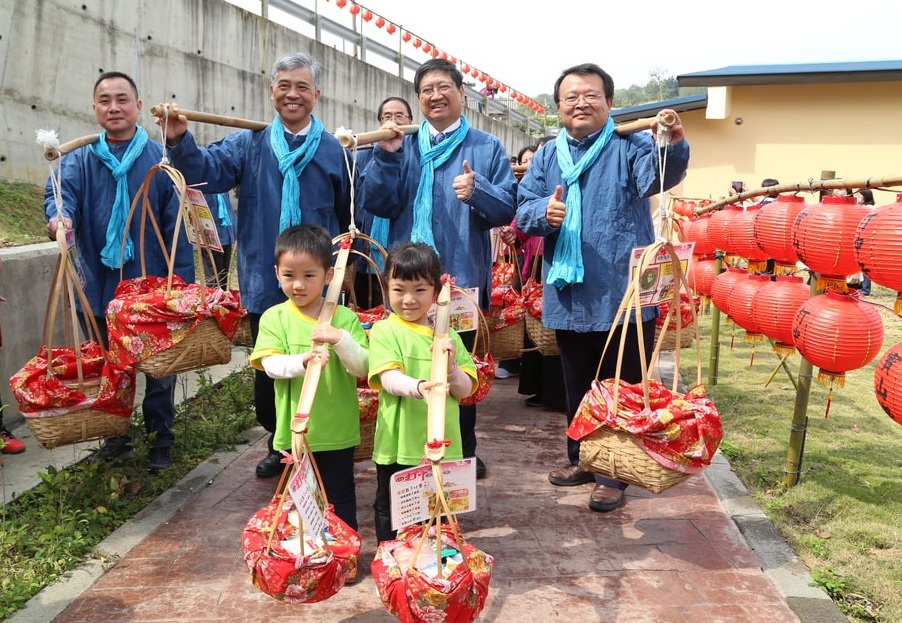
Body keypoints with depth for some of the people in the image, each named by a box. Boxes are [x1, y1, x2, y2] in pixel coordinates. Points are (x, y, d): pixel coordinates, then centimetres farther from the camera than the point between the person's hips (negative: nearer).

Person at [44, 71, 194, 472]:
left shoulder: (161, 160, -2)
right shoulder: (80, 159, 5)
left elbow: (178, 226, -4)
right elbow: (61, 192, -15)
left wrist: (183, 283, -9)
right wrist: (59, 217, -39)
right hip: (99, 288, 2)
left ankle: (160, 441, 25)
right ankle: (116, 439, 32)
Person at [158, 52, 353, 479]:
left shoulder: (334, 151, 3)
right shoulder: (250, 144, 5)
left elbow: (351, 217, 6)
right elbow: (208, 170, -11)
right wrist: (180, 141, -28)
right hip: (264, 284, 2)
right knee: (267, 372, 13)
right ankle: (278, 447, 32)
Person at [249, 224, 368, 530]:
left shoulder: (345, 318, -6)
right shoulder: (274, 318, -4)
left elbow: (362, 368, -10)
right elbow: (270, 364, -15)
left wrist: (341, 340, -28)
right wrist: (303, 360, -34)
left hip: (338, 432, -1)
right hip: (294, 431, 1)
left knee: (340, 503, 14)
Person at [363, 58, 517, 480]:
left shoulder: (487, 148, 6)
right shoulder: (403, 147, 12)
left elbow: (507, 207, -2)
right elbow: (379, 204, 2)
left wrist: (477, 192, -22)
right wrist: (386, 155, -11)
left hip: (463, 277, -2)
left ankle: (463, 453, 23)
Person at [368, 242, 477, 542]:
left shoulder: (447, 336, 5)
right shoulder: (384, 331, -6)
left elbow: (465, 390, 1)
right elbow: (388, 378, -21)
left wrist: (449, 366, -19)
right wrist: (418, 387, -41)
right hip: (398, 445, -3)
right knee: (391, 514, 14)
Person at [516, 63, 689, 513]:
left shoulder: (630, 145, -3)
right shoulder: (547, 156, 11)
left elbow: (656, 176, -23)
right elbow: (522, 208, 4)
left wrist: (672, 148, -45)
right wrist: (543, 212, -19)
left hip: (622, 294, -4)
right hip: (569, 296, 5)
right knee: (576, 385, 18)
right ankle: (581, 458, 36)